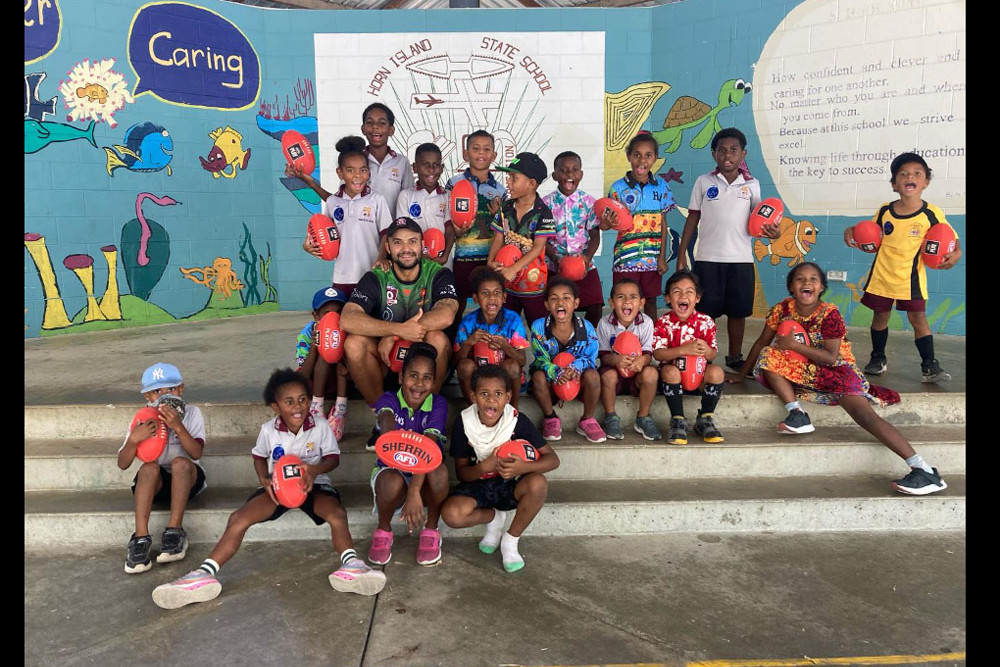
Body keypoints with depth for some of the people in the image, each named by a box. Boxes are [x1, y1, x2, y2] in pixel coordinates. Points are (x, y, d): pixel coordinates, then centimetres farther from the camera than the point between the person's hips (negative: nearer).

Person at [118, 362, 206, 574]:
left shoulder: (191, 413, -9)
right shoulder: (142, 421, -4)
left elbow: (196, 453, -23)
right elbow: (123, 464, -11)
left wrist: (177, 427, -37)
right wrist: (134, 439, -31)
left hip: (186, 480, -1)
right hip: (153, 484, 1)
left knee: (180, 462, -33)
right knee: (149, 467, -31)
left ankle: (174, 531, -29)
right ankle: (141, 537, -33)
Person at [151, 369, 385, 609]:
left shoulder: (320, 425, -11)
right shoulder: (268, 430, -6)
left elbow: (333, 457, -3)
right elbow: (259, 456, 12)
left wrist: (315, 469, -26)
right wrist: (264, 480, -9)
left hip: (313, 484, -2)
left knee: (337, 513, -36)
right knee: (238, 518, -23)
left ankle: (351, 564, -50)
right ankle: (205, 574, -27)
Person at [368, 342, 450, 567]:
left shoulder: (438, 404, -12)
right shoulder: (389, 400, -11)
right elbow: (386, 420, -39)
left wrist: (414, 491, -43)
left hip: (424, 480, 0)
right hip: (391, 470, 0)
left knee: (439, 471, -35)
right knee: (392, 481, -37)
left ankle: (431, 531, -7)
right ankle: (383, 531, -3)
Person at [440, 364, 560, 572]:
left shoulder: (518, 420, -15)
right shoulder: (464, 422, -12)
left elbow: (552, 459, -15)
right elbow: (461, 473, -7)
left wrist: (523, 467, -35)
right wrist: (485, 467, -30)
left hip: (509, 485, 0)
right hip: (477, 484, 0)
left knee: (538, 483, -34)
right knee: (451, 514, -30)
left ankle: (510, 541, -8)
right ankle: (494, 518, 6)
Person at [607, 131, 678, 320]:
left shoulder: (661, 186, 3)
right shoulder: (619, 187, -4)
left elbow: (663, 224, 6)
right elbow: (608, 223, -3)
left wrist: (662, 257, 2)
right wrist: (606, 222, -28)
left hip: (652, 259, 2)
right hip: (626, 258, -2)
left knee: (650, 302, 12)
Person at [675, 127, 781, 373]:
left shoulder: (752, 184, 6)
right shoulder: (704, 182, 4)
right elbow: (693, 218, 7)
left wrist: (771, 230, -16)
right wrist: (681, 253, 3)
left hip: (741, 258, 1)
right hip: (707, 258, -1)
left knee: (738, 311, 8)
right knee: (706, 311, 2)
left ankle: (735, 357, 24)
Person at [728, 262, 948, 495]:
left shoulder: (829, 314, -16)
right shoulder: (783, 309, -3)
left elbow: (831, 357, -21)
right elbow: (762, 342, 5)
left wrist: (794, 345, -24)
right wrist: (742, 375, 9)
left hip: (837, 369, -5)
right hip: (806, 372, 5)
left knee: (864, 414, -27)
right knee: (769, 356, -18)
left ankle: (925, 470, -29)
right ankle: (797, 414, -23)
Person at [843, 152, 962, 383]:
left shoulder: (932, 214, -9)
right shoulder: (884, 211, -2)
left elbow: (951, 240, -3)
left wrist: (955, 254, -24)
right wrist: (852, 232, -5)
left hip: (911, 277, -2)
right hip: (881, 275, 3)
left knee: (918, 318, -3)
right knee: (880, 316, 12)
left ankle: (930, 366, 4)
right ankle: (878, 359, 27)